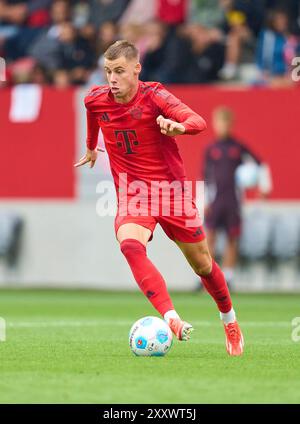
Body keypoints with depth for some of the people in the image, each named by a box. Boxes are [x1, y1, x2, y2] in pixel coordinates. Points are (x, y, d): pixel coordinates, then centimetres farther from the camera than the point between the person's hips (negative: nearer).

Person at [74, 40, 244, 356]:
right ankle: (171, 319, -44)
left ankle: (230, 321, 39)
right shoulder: (96, 100, -2)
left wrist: (179, 126, -51)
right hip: (132, 196, 2)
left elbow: (198, 122, -29)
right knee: (130, 246, -32)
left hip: (171, 188, -1)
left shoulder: (153, 95, -14)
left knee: (202, 265, 11)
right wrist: (91, 148, 40)